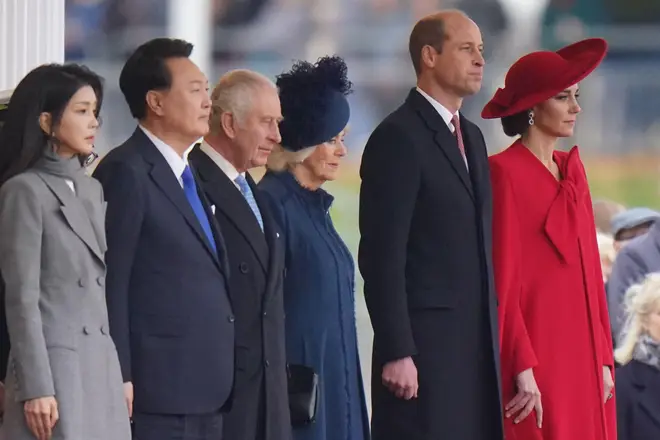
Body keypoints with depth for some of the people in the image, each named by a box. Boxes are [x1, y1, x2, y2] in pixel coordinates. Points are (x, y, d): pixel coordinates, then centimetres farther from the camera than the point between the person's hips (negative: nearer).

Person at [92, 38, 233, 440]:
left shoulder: (189, 174, 19)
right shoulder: (126, 172, -9)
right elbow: (110, 283, -13)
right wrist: (119, 378, -17)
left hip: (207, 391, 9)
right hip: (158, 391, -9)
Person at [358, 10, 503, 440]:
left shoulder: (472, 137, 18)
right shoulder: (398, 138, -9)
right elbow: (382, 256, -14)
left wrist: (493, 338, 15)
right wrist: (396, 353, -18)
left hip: (478, 343, 8)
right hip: (424, 346, -8)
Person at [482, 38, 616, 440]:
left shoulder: (572, 169, 14)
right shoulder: (505, 172, -9)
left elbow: (590, 270, 15)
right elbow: (503, 278, -13)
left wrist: (603, 358, 10)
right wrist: (522, 369, -17)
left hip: (579, 354, 7)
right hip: (535, 351, -7)